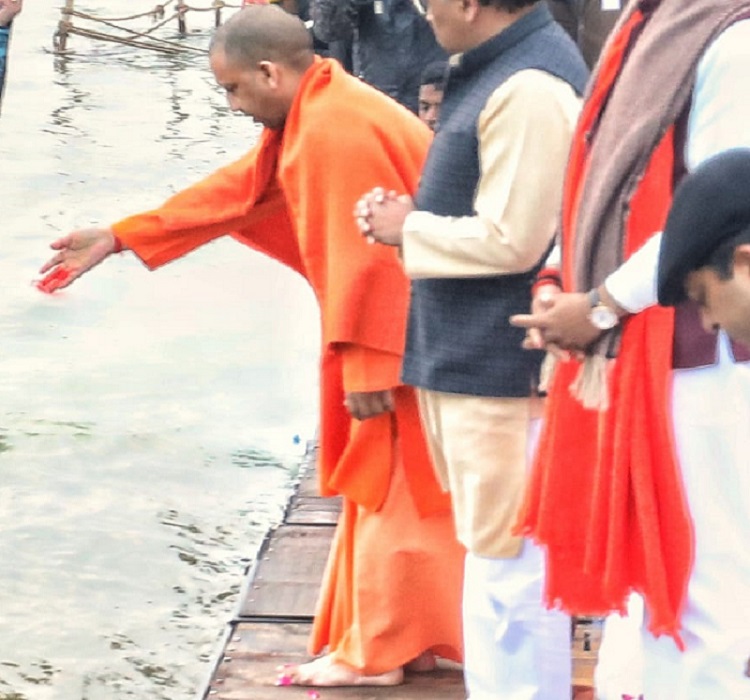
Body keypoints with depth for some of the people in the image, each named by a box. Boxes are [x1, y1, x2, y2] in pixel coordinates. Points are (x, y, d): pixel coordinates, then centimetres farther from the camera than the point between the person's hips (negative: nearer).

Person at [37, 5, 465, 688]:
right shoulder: (315, 114, 10)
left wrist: (363, 364, -23)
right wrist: (117, 238, 15)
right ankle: (400, 637, 24)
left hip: (408, 335, -10)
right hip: (405, 323, 10)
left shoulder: (333, 131, -24)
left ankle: (375, 652, 10)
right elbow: (233, 190, 15)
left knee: (392, 487, 0)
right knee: (384, 483, 16)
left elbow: (362, 258, -26)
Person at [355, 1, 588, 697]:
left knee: (506, 559, -3)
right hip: (474, 355, 11)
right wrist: (415, 213, 3)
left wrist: (408, 230, -9)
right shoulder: (496, 70, 12)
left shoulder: (527, 89, -20)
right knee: (502, 551, 19)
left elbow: (511, 240, -22)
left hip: (503, 368, -11)